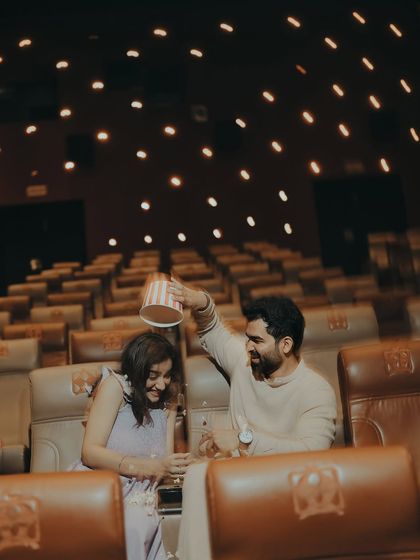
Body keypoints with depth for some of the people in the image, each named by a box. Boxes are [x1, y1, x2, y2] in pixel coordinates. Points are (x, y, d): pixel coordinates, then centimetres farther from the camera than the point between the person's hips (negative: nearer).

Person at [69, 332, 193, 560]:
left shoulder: (167, 405, 13)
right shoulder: (114, 385, -6)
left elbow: (165, 465, 6)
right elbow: (89, 452, -13)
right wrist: (148, 467, -23)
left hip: (135, 497, 4)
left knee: (137, 526, -29)